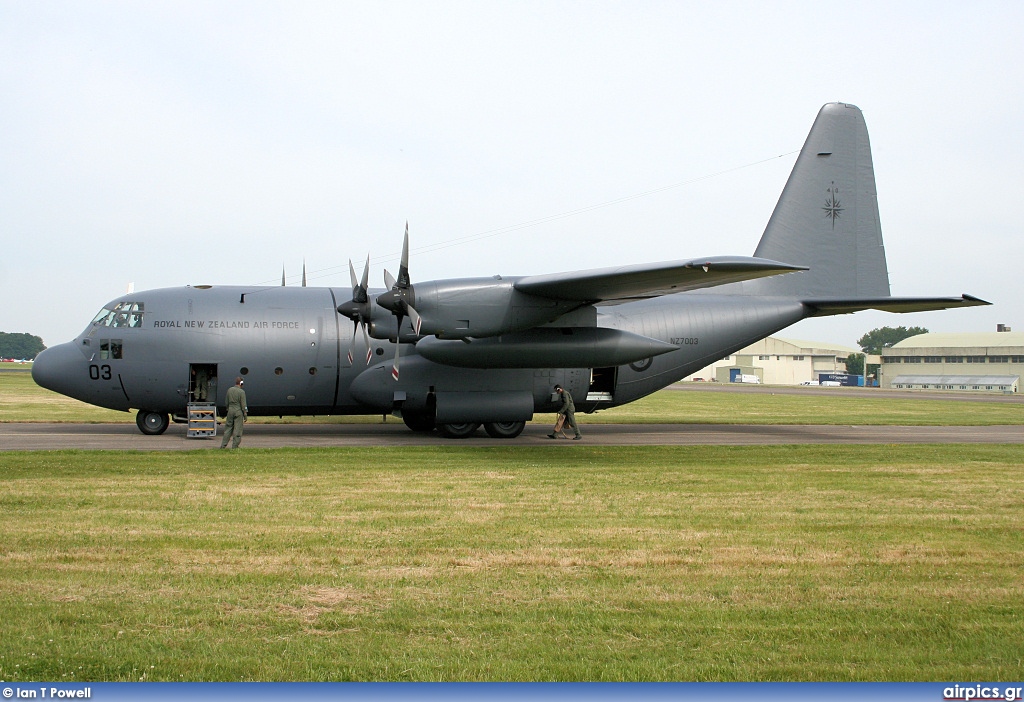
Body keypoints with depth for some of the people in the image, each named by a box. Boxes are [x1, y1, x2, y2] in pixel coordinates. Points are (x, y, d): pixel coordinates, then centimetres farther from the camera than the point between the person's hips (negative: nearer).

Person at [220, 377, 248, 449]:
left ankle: (223, 445, 13)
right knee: (237, 429, 1)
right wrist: (245, 415, -6)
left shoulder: (229, 390, 6)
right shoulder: (241, 392, -11)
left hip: (230, 411, 5)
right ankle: (234, 446, 3)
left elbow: (226, 401, 13)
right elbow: (243, 405, -12)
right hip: (238, 411, -5)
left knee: (228, 428, 13)